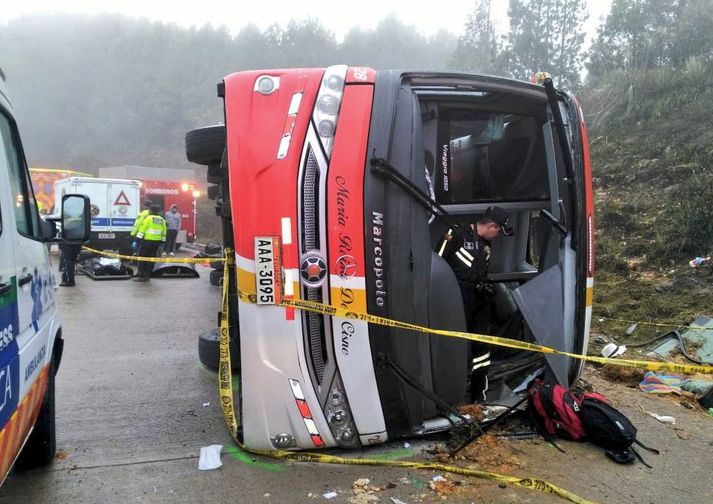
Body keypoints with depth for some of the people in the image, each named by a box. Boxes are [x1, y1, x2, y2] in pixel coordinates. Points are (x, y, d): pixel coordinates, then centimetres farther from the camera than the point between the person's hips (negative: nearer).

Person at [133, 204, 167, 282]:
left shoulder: (148, 218, -8)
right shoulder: (162, 220, 11)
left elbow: (142, 229, -12)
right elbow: (164, 232, 14)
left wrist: (138, 239, -11)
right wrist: (162, 242, 20)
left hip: (147, 241, -6)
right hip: (157, 242, 6)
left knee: (142, 258, 3)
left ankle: (141, 276, 1)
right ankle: (147, 276, 12)